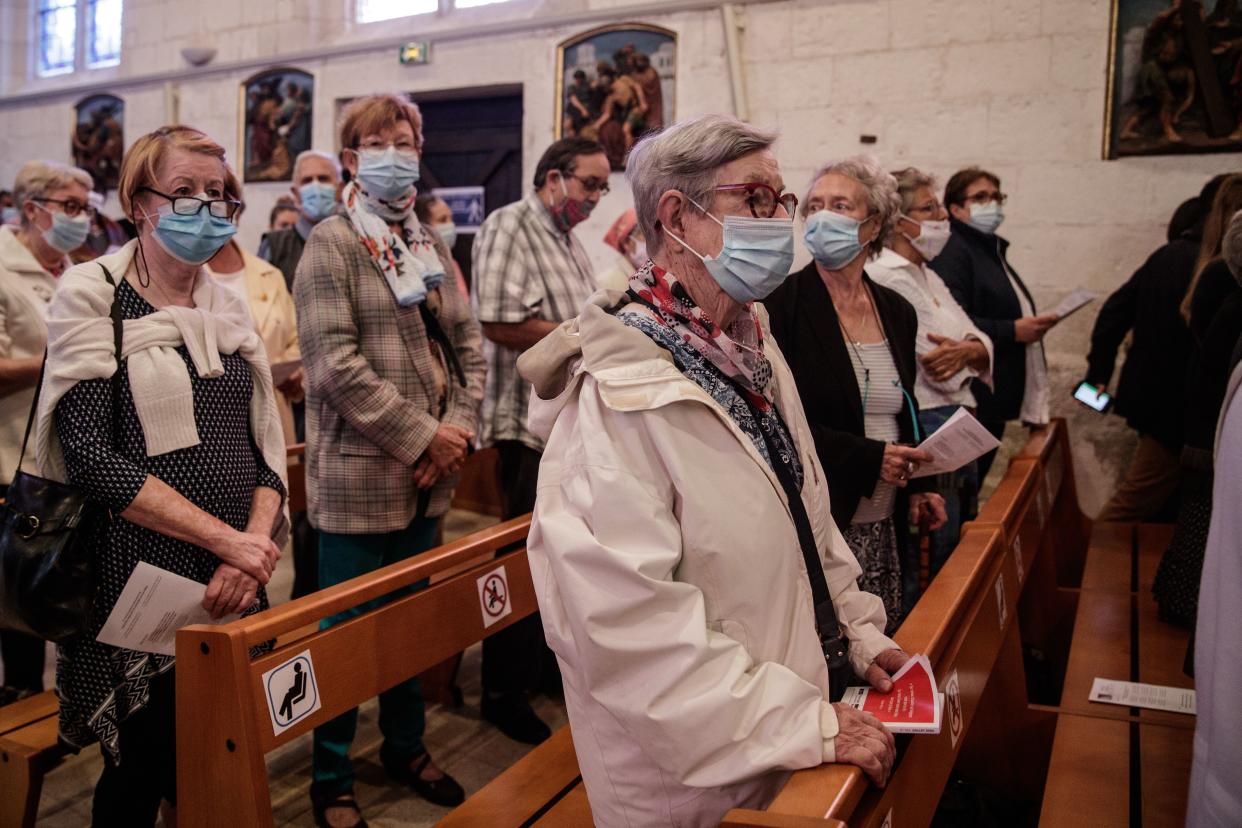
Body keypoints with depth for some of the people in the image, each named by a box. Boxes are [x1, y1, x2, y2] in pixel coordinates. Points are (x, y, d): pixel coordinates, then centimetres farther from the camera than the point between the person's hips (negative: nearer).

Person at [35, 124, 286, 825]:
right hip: (137, 583, -5)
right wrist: (229, 539, -18)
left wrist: (254, 547, -9)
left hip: (233, 584, 5)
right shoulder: (93, 296, -6)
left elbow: (265, 446, 8)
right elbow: (92, 452, -16)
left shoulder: (229, 307, 10)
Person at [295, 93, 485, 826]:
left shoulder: (430, 243, 13)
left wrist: (458, 429, -5)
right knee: (349, 629, 6)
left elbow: (468, 344, 10)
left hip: (428, 477, 6)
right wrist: (420, 436, -17)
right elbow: (336, 365, -17)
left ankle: (407, 746, 37)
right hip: (359, 477, -6)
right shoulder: (332, 243, -7)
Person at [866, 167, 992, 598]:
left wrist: (967, 349, -10)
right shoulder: (889, 277, -14)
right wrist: (970, 352, -5)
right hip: (928, 424, -10)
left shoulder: (927, 276, 16)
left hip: (955, 424, 10)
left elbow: (983, 343, 10)